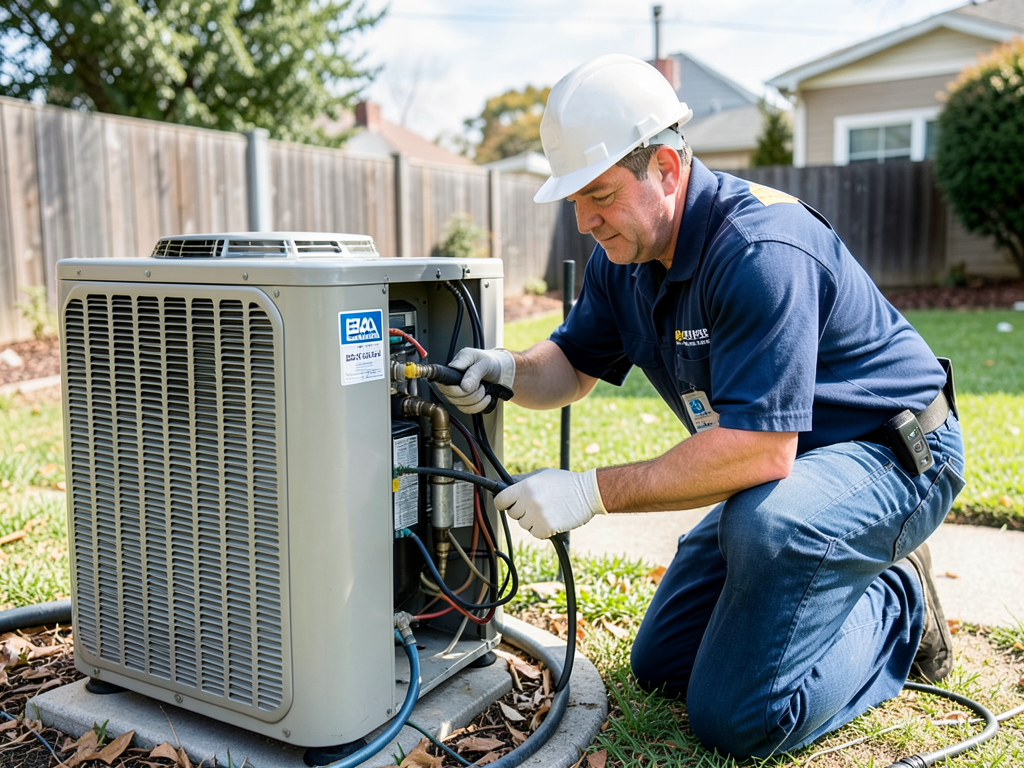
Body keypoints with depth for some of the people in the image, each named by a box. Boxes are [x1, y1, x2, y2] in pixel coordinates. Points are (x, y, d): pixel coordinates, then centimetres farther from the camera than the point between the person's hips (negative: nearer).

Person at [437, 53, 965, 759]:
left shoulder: (760, 249, -31)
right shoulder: (623, 256, -3)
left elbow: (761, 450, -37)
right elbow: (572, 365, 8)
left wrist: (591, 492, -33)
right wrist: (509, 371, -16)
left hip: (891, 455, -8)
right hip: (783, 468, 9)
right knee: (661, 665, 15)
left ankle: (895, 608, -3)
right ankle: (853, 581, 22)